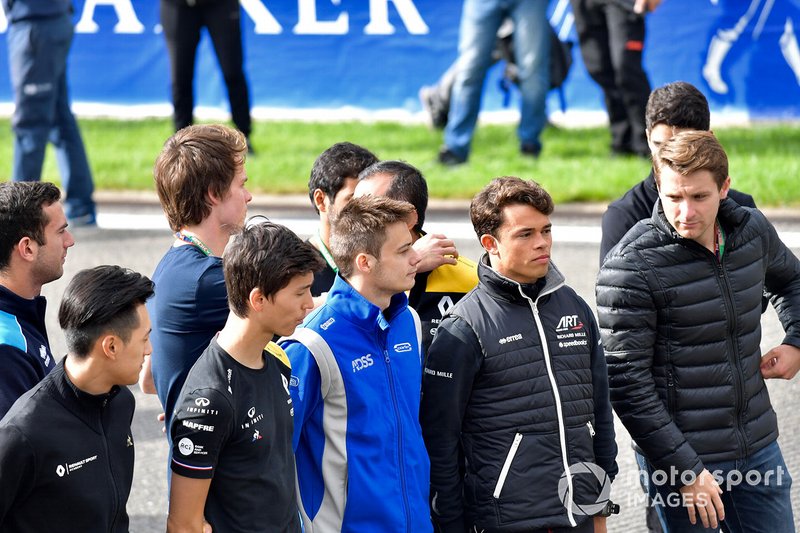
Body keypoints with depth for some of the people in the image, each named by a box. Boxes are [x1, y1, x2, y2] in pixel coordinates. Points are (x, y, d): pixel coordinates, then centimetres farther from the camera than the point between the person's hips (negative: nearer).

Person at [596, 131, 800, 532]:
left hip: (757, 449, 6)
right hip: (684, 457, -5)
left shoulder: (753, 231, 2)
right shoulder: (630, 268, -16)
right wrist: (684, 469, -17)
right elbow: (625, 381, -16)